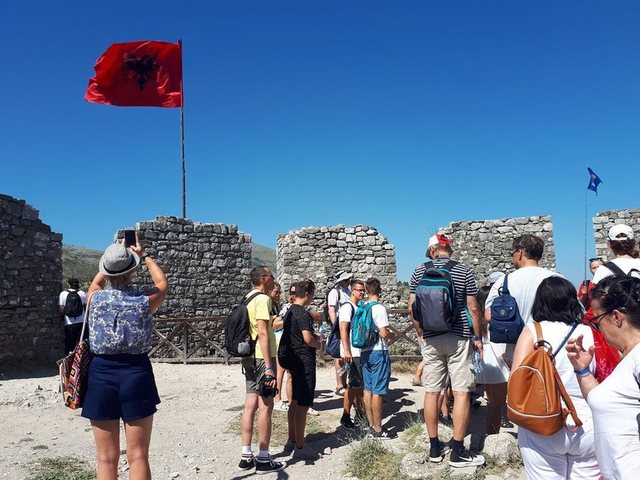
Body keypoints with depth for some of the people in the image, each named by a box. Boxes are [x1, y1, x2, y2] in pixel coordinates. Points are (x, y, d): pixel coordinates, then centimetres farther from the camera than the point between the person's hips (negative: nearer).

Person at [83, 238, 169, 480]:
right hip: (136, 373, -1)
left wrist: (112, 260, 35)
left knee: (106, 458, 9)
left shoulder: (95, 298, -3)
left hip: (101, 373, 2)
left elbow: (96, 282, 24)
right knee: (138, 456, 5)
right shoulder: (145, 300, -6)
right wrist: (144, 255, 27)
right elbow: (163, 283, 18)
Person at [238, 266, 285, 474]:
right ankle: (263, 459, 5)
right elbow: (263, 334, -21)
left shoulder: (247, 299, 14)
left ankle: (247, 456, 16)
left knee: (250, 406, 11)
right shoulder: (263, 299, -15)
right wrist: (269, 366, -22)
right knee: (265, 407, -2)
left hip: (250, 358, 9)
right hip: (262, 358, -9)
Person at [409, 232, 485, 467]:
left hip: (430, 339, 3)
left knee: (431, 391, 8)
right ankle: (458, 451, 4)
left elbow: (412, 308, 1)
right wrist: (478, 337, 7)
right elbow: (473, 308, -3)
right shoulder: (464, 271, -2)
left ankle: (434, 448, 17)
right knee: (461, 392, 2)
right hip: (459, 338, -2)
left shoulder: (419, 271, 2)